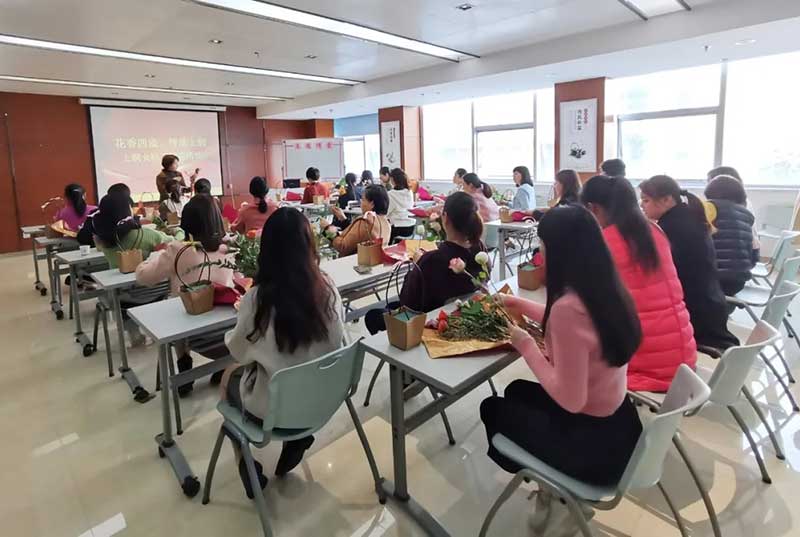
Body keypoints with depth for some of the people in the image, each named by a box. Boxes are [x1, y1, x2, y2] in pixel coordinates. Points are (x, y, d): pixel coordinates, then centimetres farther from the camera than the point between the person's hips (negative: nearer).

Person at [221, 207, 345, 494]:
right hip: (320, 397, 4)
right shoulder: (328, 288, -14)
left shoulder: (258, 297, -24)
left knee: (230, 375, 27)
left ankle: (247, 467, 29)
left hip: (273, 407, -4)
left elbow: (238, 350, -6)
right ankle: (296, 438, 26)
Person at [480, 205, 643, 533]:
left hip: (592, 443, -7)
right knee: (517, 391, 25)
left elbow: (569, 400, -27)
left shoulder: (568, 307, -31)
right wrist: (524, 307, 20)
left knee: (493, 409, 15)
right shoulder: (606, 289, -5)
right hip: (618, 425, 8)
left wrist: (527, 347, -16)